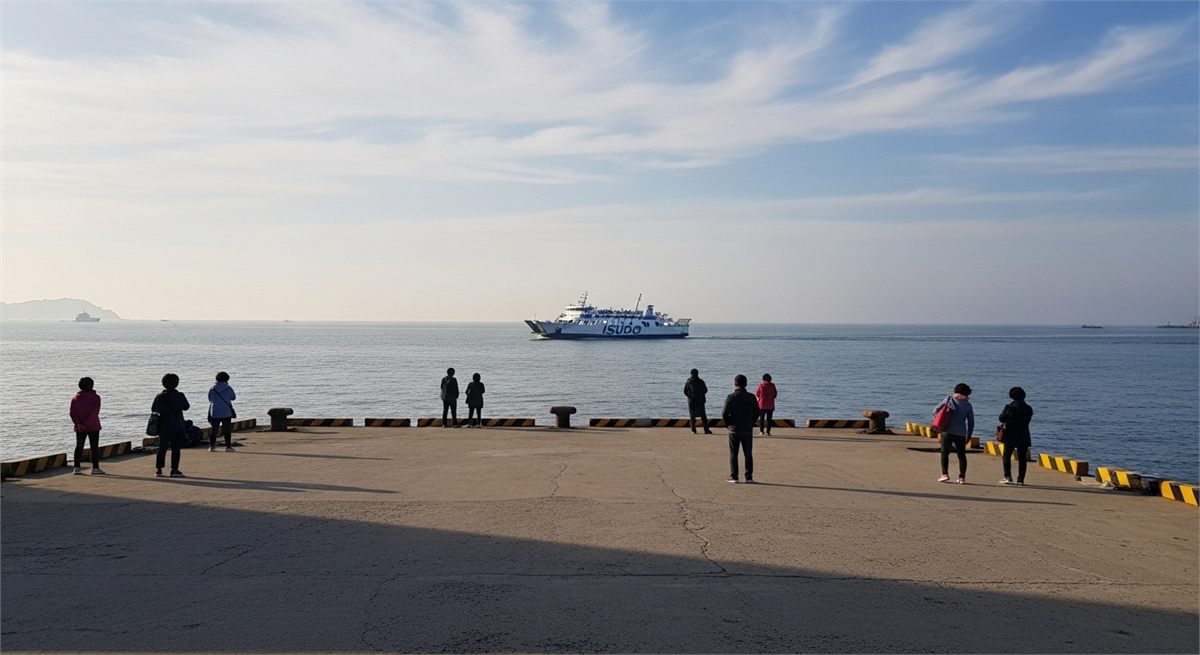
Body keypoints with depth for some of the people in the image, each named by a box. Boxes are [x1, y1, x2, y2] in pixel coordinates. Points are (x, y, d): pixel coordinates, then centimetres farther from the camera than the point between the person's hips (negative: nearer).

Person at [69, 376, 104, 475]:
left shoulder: (75, 398, 6)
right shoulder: (95, 397, -6)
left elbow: (72, 413, -4)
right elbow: (94, 412, -18)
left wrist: (78, 423, -13)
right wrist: (86, 424, -19)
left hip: (80, 428, 4)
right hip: (93, 427, -4)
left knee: (79, 447, 10)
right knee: (95, 447, 3)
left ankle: (77, 467, 5)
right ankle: (95, 468, 3)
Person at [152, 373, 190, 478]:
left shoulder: (159, 396, 0)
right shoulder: (179, 396, -9)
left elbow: (153, 409, 5)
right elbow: (186, 407, 2)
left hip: (163, 427, 3)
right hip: (177, 427, -3)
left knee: (161, 448, 10)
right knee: (175, 448, 1)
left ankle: (158, 469, 8)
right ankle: (174, 470, -1)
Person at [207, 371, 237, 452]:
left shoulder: (212, 389, 0)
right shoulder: (228, 388, -7)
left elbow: (210, 399, 10)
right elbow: (233, 397, 5)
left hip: (215, 413, 2)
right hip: (226, 412, -2)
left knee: (213, 430, 9)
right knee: (227, 430, 3)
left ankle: (211, 446, 7)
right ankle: (228, 447, 2)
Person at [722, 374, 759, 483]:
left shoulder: (730, 397, -8)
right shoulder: (751, 397, -1)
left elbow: (724, 414, -9)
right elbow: (756, 413, 1)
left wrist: (729, 423, 7)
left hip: (734, 429, -2)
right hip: (748, 430, 2)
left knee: (733, 454, 6)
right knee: (748, 454, 8)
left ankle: (733, 477, 3)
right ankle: (749, 477, 6)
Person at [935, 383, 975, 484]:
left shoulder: (949, 399, 2)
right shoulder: (968, 405, 6)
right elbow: (971, 422, 8)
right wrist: (969, 436, 15)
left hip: (947, 431, -1)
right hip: (961, 433, 2)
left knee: (945, 453, 7)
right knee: (961, 455, 9)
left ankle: (945, 474, -3)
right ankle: (962, 477, 5)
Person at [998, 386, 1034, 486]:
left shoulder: (1009, 407, -11)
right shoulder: (1028, 409, -3)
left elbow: (1001, 419, -5)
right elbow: (1028, 420, 5)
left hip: (1010, 436, -2)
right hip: (1023, 436, 2)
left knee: (1007, 456, 10)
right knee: (1022, 459, 6)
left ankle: (1008, 477, 1)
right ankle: (1020, 480, 5)